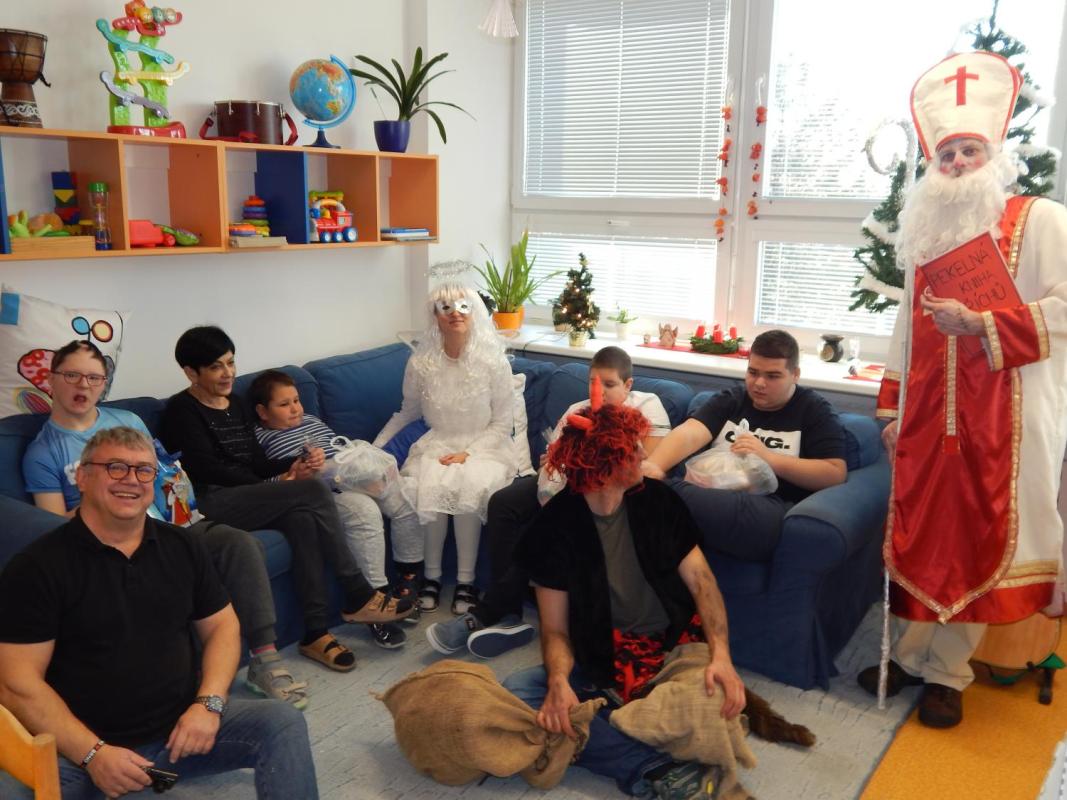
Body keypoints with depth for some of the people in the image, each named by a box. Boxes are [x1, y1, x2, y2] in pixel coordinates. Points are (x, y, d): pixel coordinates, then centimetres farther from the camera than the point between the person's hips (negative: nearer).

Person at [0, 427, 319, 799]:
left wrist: (209, 703, -7)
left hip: (181, 727, 3)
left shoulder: (183, 546, 7)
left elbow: (221, 626, 11)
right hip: (78, 747, -3)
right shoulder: (37, 566, -7)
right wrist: (92, 754, -19)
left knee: (284, 722, -15)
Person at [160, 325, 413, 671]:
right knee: (314, 490, -25)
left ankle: (316, 632, -28)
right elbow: (205, 467, -9)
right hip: (210, 504, -6)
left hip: (245, 499, 6)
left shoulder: (236, 407, 22)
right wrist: (273, 484, -10)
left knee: (301, 516, -30)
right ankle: (358, 597, -19)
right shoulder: (182, 409, 1)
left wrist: (292, 466, -6)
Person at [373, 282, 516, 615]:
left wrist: (468, 454, -16)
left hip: (483, 447, -1)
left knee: (469, 487, -34)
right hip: (436, 445, 2)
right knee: (427, 488, -31)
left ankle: (466, 579, -16)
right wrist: (376, 446, 2)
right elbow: (407, 412, 13)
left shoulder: (494, 362, -7)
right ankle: (431, 576, -11)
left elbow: (502, 423, -4)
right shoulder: (420, 363, -3)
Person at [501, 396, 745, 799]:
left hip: (676, 649, 1)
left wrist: (721, 654, -22)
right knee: (515, 692, -28)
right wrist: (559, 681, -28)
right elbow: (555, 628, -6)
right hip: (600, 661, 0)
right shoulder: (556, 524, -7)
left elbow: (701, 581, -4)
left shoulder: (657, 499, 0)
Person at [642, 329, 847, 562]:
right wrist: (654, 465, -23)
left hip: (771, 508, -4)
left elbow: (835, 473, -1)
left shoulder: (813, 410, 11)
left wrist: (769, 457, -9)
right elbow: (689, 433, -2)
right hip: (712, 495, 4)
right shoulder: (730, 400, 18)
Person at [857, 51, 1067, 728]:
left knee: (979, 542, 2)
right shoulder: (927, 234, 15)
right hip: (928, 417, 5)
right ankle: (910, 653, 22)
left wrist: (980, 325, -19)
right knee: (917, 536, 7)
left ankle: (947, 670, 16)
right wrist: (891, 406, 13)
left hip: (1003, 418, -4)